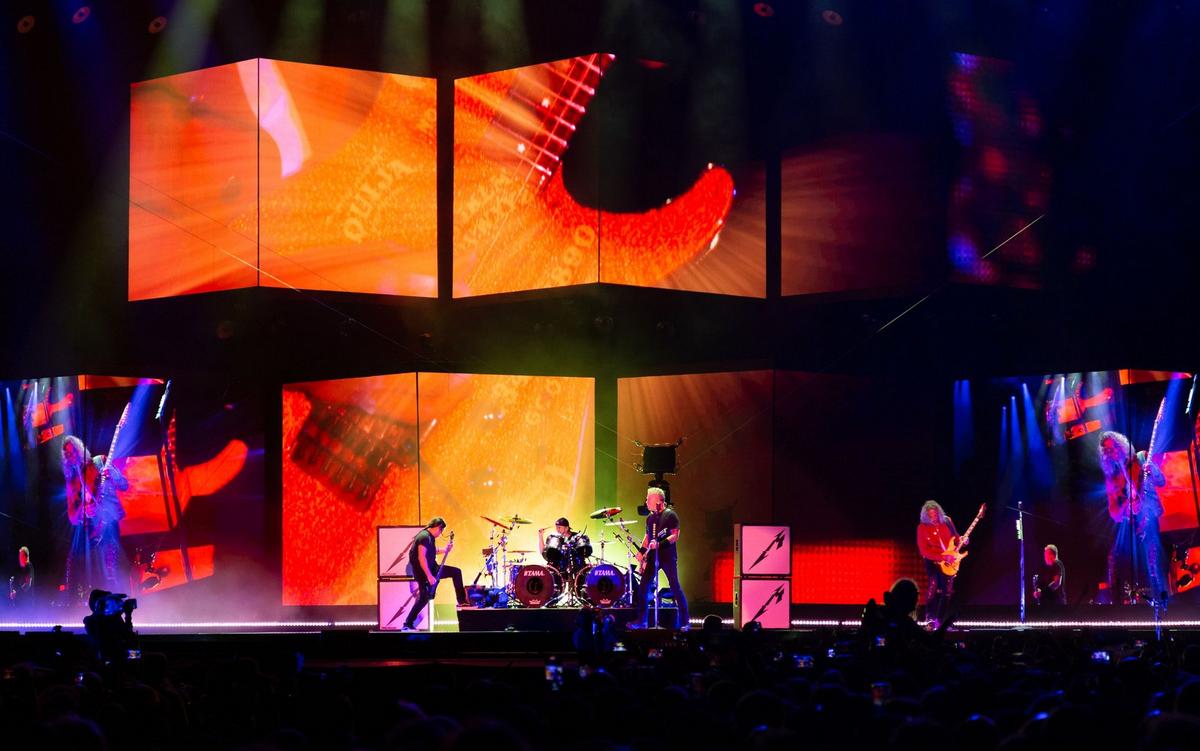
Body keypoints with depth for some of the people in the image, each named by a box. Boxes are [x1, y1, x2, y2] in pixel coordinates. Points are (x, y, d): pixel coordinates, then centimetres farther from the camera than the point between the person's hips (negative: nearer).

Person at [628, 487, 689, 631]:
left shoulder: (670, 515, -7)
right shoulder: (650, 518, 15)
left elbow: (675, 536, -13)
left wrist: (660, 544, -24)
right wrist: (641, 551, 11)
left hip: (668, 557, -7)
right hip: (652, 558, 7)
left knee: (675, 587, -7)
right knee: (643, 587, 2)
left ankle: (684, 622, -4)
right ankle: (641, 620, 8)